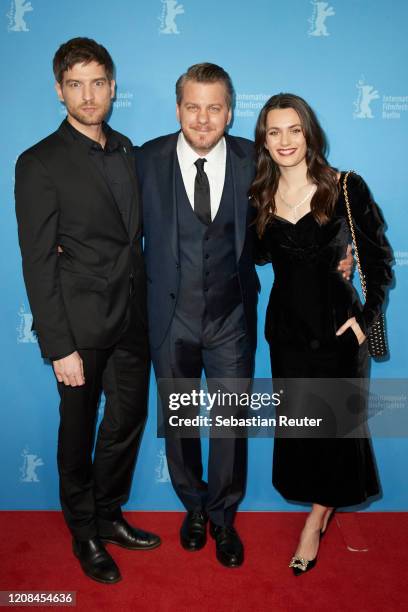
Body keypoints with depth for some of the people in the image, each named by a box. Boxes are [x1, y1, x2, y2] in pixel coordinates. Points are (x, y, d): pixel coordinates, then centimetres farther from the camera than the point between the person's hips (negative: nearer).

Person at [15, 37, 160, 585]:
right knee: (79, 434, 13)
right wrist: (60, 348, -16)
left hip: (132, 320, 6)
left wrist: (146, 307, 6)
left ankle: (109, 517, 41)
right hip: (82, 327, -6)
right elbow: (38, 262, -13)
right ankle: (85, 534, 36)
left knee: (127, 423, 17)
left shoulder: (126, 150, 9)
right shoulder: (40, 164, -10)